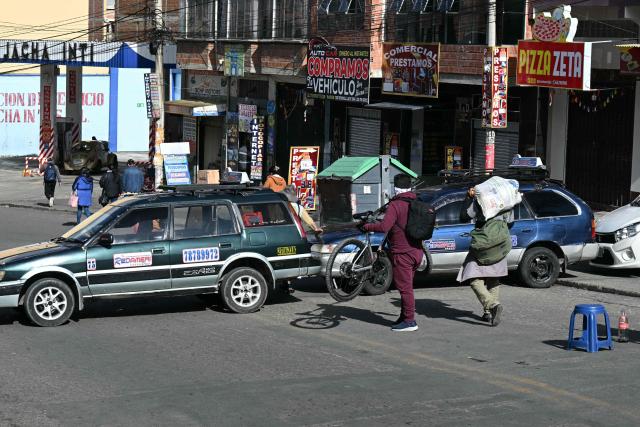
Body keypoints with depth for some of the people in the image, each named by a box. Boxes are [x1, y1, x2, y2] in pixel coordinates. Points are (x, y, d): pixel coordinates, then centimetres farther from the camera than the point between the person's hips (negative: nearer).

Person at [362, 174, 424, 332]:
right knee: (407, 286, 17)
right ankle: (404, 317, 23)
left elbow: (384, 226, -26)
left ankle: (409, 321, -4)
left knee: (405, 287, -4)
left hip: (402, 253, -8)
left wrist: (367, 226, -10)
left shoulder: (395, 205, -15)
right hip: (417, 252, 8)